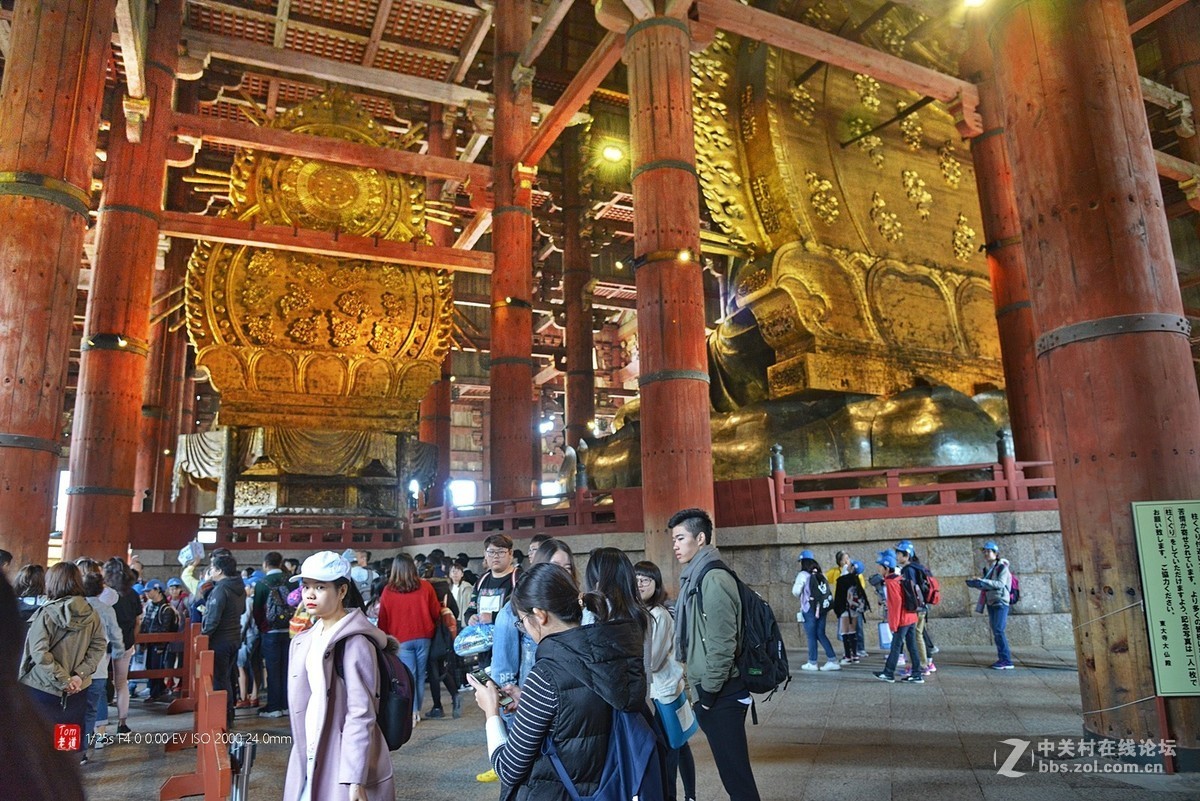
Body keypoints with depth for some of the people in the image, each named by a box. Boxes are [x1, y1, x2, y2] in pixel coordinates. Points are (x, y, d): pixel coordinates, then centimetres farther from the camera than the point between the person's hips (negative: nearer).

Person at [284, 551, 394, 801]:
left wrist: (355, 779, -20)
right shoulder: (306, 640, 8)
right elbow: (304, 704, 14)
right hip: (310, 759, 7)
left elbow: (361, 715, -18)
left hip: (343, 764, -7)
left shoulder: (355, 642, -16)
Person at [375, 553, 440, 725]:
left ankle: (411, 713, -3)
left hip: (401, 639, -1)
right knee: (420, 675, 12)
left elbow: (383, 620, 2)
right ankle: (417, 710, 20)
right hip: (423, 636, 1)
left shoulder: (388, 591, -5)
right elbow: (436, 612, 3)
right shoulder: (425, 587, -5)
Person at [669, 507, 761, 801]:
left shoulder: (714, 579, -18)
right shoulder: (695, 578, 11)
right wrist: (698, 687, 16)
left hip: (720, 696, -9)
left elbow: (722, 644, -21)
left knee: (735, 771, 0)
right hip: (708, 692, 9)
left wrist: (708, 692, -15)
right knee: (730, 769, 17)